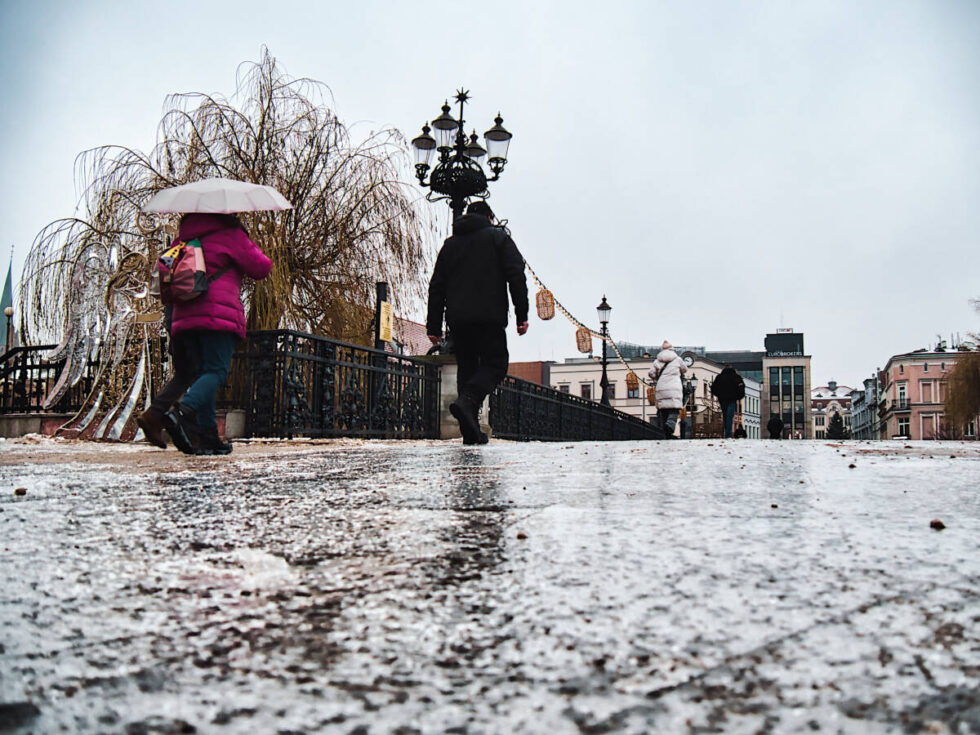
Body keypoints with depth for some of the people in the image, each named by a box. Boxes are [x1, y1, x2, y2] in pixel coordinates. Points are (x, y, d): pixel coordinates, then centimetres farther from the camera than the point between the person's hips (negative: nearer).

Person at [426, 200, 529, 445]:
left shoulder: (450, 243, 21)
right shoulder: (498, 236, 10)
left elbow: (436, 287, 15)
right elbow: (516, 275, -3)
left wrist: (434, 327, 14)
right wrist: (522, 315, -5)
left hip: (457, 319, 4)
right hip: (489, 316, -4)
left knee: (466, 368, 9)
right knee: (495, 364, 0)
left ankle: (471, 431, 1)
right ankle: (466, 401, -28)